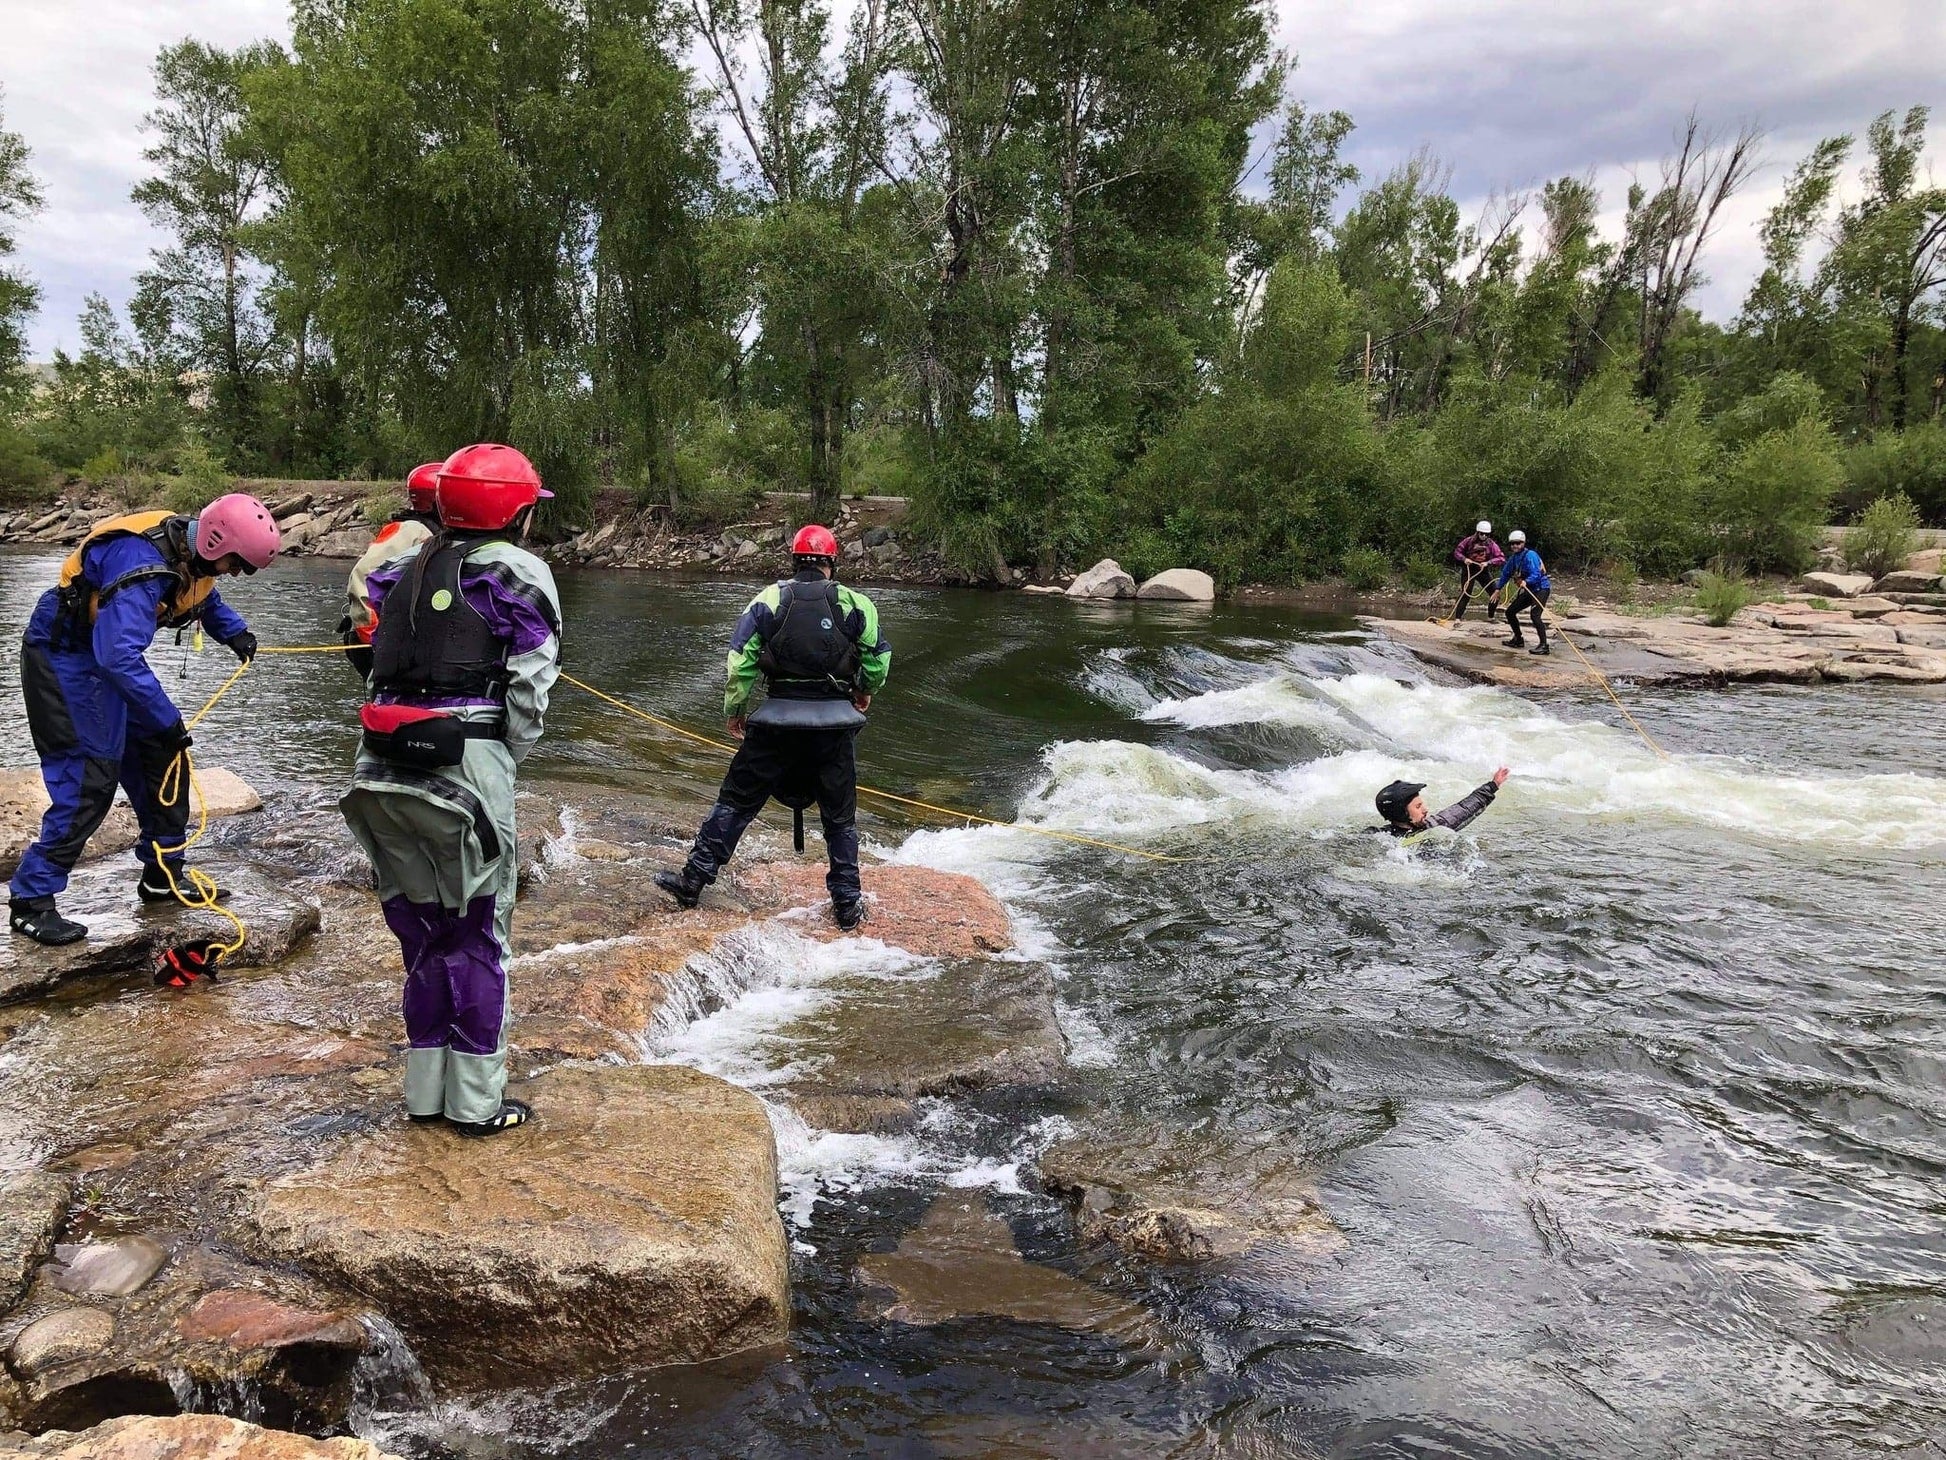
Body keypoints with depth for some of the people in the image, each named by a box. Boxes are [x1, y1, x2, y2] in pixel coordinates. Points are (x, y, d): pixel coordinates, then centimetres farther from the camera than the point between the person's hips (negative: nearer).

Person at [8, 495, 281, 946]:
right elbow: (118, 656, -39)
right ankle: (31, 901, -2)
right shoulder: (143, 563, -33)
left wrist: (235, 632, 4)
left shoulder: (192, 550, -4)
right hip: (65, 655, -9)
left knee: (160, 757, 9)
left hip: (110, 656, 9)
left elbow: (206, 597, 21)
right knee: (90, 778, -12)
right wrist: (167, 719, -33)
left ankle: (163, 878, 19)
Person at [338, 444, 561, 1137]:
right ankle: (476, 1102, 16)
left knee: (420, 930, 17)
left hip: (382, 768, 6)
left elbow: (383, 666, 14)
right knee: (476, 935, 8)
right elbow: (530, 689, -7)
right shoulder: (517, 574, -2)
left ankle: (424, 1092, 28)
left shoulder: (404, 568, 18)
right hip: (464, 768, -6)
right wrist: (505, 761, 8)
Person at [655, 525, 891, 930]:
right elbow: (879, 657, 8)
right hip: (836, 721, 0)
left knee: (736, 801, 10)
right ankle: (847, 902, 16)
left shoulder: (767, 600, 2)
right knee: (840, 815, 11)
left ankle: (695, 877, 13)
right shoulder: (854, 604, 2)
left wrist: (734, 709, 9)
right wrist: (866, 691, 27)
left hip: (777, 718, 0)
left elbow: (740, 661, -2)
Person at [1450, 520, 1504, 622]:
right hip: (1469, 570, -3)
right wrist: (1464, 559, -20)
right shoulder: (1469, 541, -8)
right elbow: (1457, 552, -1)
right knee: (1465, 595, -12)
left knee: (1495, 594, 2)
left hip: (1484, 571, 3)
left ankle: (1490, 618, 21)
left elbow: (1501, 558, -12)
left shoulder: (1491, 544, -5)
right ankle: (1457, 618, -11)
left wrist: (1488, 562, -25)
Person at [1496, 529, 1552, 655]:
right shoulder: (1514, 558, 7)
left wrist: (1526, 582, -45)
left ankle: (1543, 645, -25)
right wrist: (1498, 590, 25)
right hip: (1528, 590, 9)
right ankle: (1518, 639, 26)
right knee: (1510, 612, 12)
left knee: (1534, 614, -26)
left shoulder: (1530, 555, -19)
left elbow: (1536, 575, -28)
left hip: (1541, 588, -9)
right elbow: (1506, 573, 21)